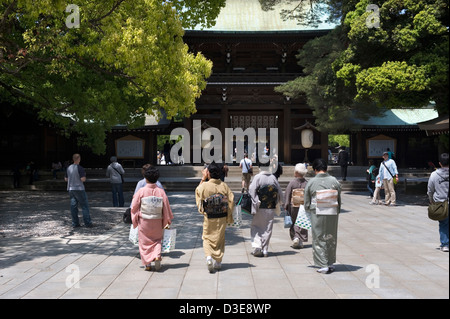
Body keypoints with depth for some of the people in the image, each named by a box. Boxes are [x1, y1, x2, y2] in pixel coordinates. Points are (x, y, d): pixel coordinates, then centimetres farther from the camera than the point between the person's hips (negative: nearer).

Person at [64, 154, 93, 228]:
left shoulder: (68, 168, 8)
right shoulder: (80, 168, -13)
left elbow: (66, 179, 14)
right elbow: (83, 179, -19)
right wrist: (84, 177, 1)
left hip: (71, 189, 7)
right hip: (79, 189, -7)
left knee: (73, 206, 8)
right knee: (85, 206, -2)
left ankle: (75, 223, 9)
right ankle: (87, 223, -3)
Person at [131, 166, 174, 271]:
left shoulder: (141, 191, -11)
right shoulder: (161, 192, -8)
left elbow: (134, 207, -4)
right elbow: (166, 207, -2)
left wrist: (135, 220, 13)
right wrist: (167, 221, 12)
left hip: (144, 222, -1)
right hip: (157, 222, 1)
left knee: (145, 242, 12)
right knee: (157, 239, 19)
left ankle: (147, 264, 12)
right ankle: (157, 255, -4)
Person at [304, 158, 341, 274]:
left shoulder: (311, 182, -5)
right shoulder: (334, 181, 1)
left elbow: (307, 202, 3)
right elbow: (339, 199, 8)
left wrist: (308, 211, 20)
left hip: (317, 213, -3)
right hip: (332, 213, 3)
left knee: (319, 239, 5)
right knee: (331, 238, 14)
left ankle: (323, 265, 4)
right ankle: (331, 263, 23)